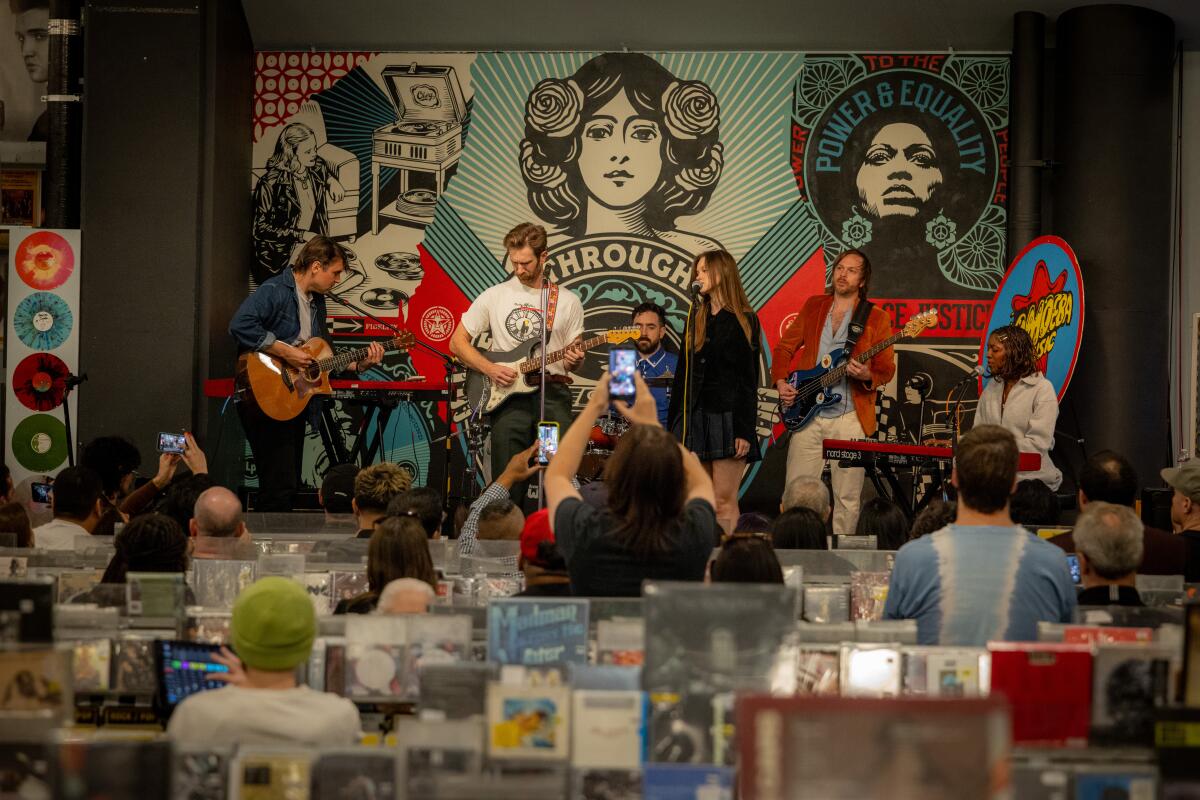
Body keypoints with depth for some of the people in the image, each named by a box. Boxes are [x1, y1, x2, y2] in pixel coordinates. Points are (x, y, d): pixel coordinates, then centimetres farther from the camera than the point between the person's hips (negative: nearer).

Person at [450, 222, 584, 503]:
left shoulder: (568, 301, 10)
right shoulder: (494, 296, 8)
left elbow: (574, 355, 15)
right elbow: (457, 342, 11)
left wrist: (574, 361, -10)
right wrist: (491, 369, -3)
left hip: (552, 392, 0)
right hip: (508, 393, 0)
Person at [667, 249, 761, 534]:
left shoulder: (744, 321, 0)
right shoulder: (697, 318, 17)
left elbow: (749, 379, -4)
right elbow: (683, 373, 16)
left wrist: (745, 430, -11)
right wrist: (674, 424, 11)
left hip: (727, 416, -5)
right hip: (695, 416, 5)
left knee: (724, 501, -8)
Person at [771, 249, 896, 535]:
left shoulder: (875, 318, 2)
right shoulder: (813, 307, 11)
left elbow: (887, 368, 1)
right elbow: (784, 347, 18)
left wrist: (867, 376, -20)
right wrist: (781, 381, 2)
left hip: (849, 417, -3)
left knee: (847, 498, 0)